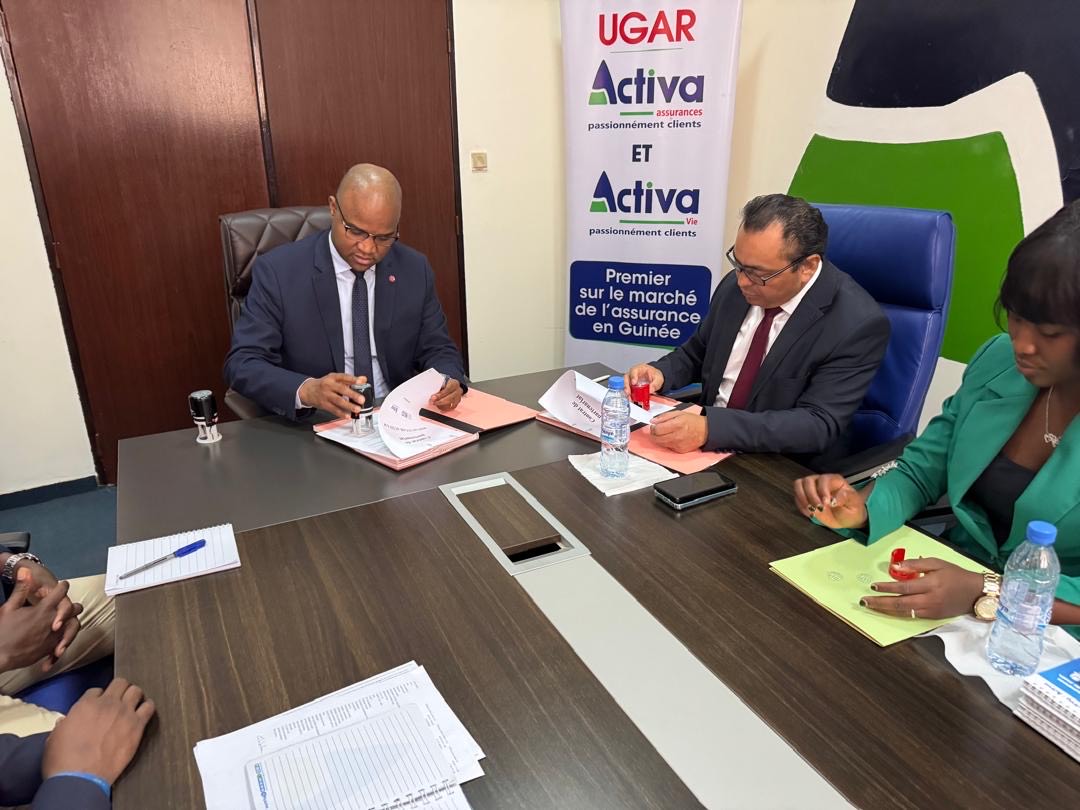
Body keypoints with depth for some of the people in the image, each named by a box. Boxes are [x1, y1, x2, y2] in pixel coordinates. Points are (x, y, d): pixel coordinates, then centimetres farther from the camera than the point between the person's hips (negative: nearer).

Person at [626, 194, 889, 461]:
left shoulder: (857, 323, -18)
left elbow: (818, 425, -23)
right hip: (707, 448, 5)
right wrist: (661, 372, -9)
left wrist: (710, 428, -34)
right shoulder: (735, 286, -1)